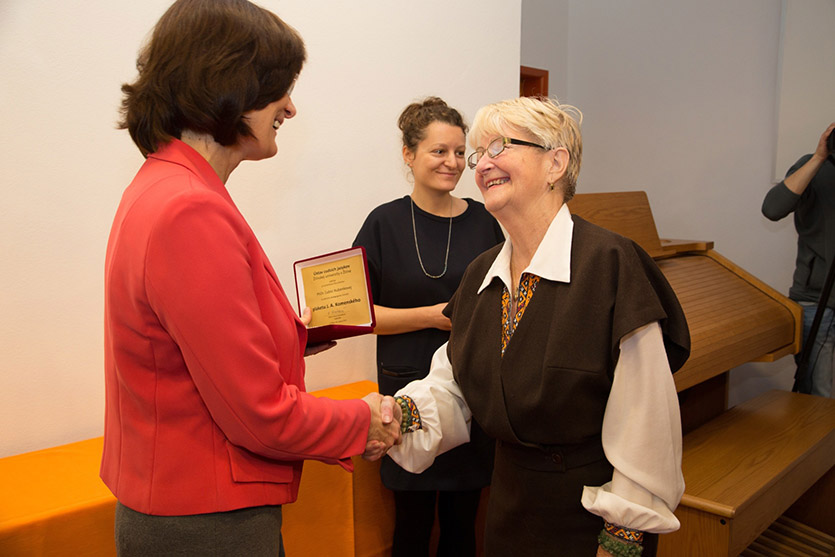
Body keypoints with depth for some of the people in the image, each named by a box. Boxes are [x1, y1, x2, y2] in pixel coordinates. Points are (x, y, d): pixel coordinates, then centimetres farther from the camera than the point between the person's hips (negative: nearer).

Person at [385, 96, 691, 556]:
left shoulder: (610, 264, -21)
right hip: (509, 499, 7)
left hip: (589, 513, -6)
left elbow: (644, 421, -19)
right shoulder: (482, 275, 2)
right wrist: (403, 413, -16)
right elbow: (450, 388, 5)